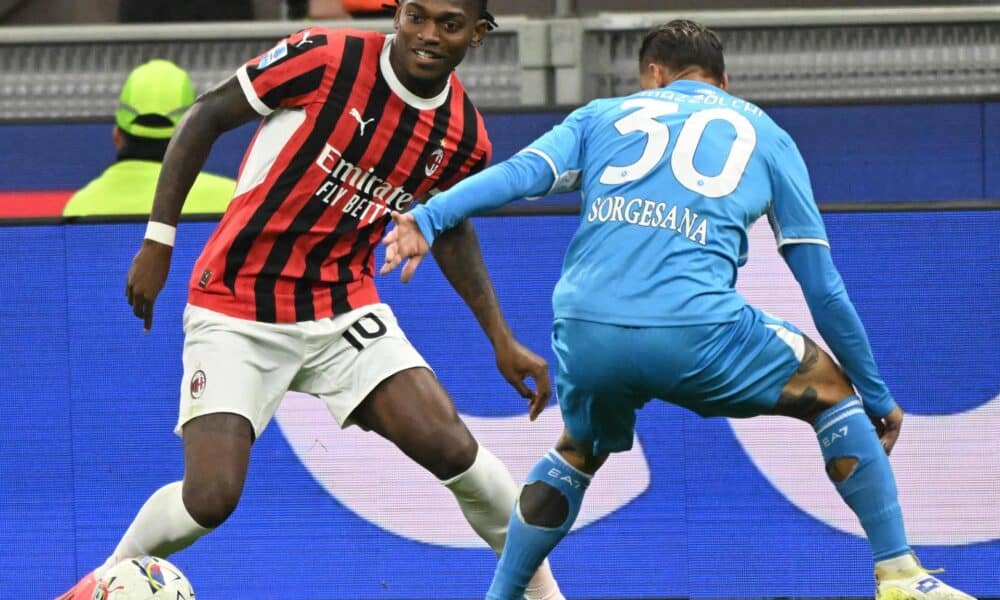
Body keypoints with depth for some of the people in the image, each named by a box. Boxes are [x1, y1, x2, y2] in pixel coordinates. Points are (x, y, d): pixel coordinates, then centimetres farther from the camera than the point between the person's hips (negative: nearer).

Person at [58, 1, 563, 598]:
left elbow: (449, 228, 18)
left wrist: (502, 339, 13)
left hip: (345, 310, 3)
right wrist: (158, 240, -10)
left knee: (453, 450, -14)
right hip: (237, 315, -3)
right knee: (210, 498, -16)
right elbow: (205, 118, -8)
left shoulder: (464, 137, -3)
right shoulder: (327, 58, -18)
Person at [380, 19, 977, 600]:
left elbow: (522, 172, 5)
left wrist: (429, 218, -2)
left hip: (584, 334, 2)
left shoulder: (604, 115, 26)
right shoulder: (765, 135, 23)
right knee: (834, 393, 22)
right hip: (696, 330, -2)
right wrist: (877, 397, 30)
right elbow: (825, 289, 23)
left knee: (579, 450, 34)